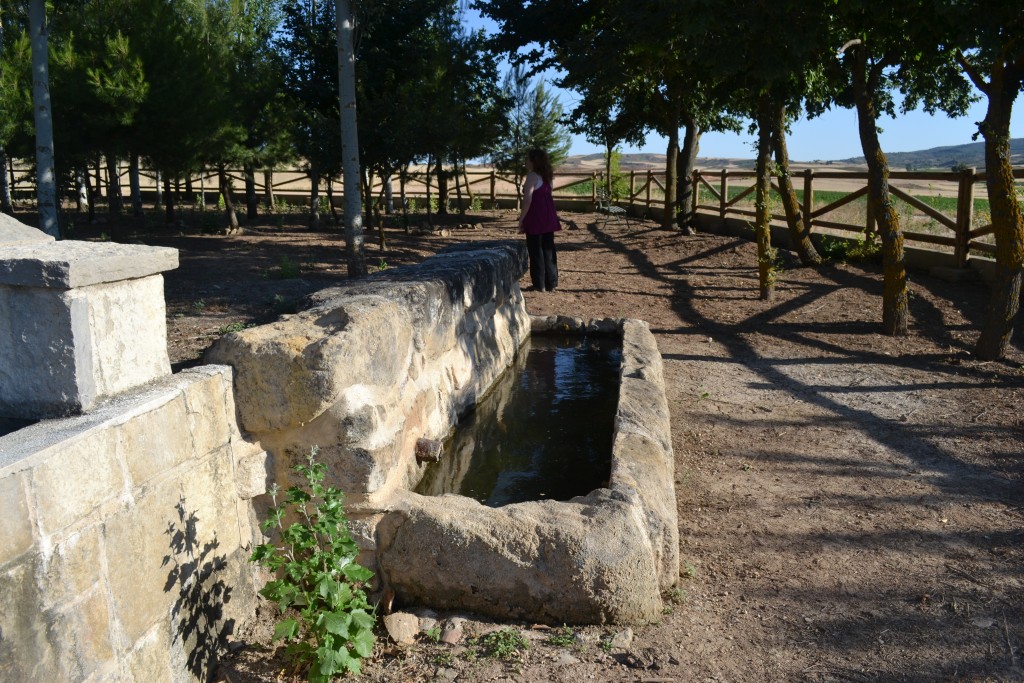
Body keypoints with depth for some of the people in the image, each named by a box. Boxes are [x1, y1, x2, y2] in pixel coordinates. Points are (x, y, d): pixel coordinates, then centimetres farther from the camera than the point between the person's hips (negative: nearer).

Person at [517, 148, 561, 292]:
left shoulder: (532, 176, -11)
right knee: (548, 249, 10)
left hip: (535, 218, -8)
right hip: (548, 218, 8)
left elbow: (528, 200, -18)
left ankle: (539, 285, 2)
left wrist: (521, 218, -13)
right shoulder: (546, 176, 13)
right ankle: (551, 283, 13)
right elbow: (546, 197, 14)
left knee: (536, 251, -1)